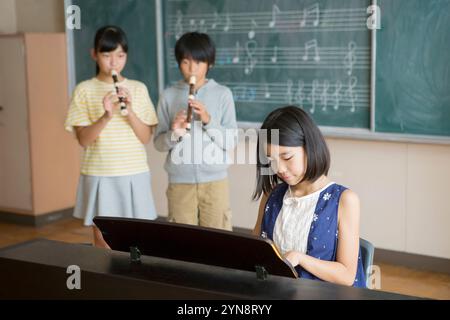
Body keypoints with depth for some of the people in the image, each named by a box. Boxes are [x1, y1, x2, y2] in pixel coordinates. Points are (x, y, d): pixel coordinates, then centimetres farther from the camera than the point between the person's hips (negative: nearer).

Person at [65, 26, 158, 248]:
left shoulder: (138, 89, 3)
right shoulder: (84, 90, -2)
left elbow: (146, 137, -1)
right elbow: (84, 140, -7)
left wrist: (130, 111, -17)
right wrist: (106, 116, -23)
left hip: (134, 174, 1)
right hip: (99, 175, -1)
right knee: (103, 243, 5)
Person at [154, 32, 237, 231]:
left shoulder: (223, 94, -1)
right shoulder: (169, 96, 3)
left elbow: (230, 142, -4)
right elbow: (159, 143, 3)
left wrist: (208, 120, -18)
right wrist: (174, 134, -17)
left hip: (215, 180, -1)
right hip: (179, 181, 1)